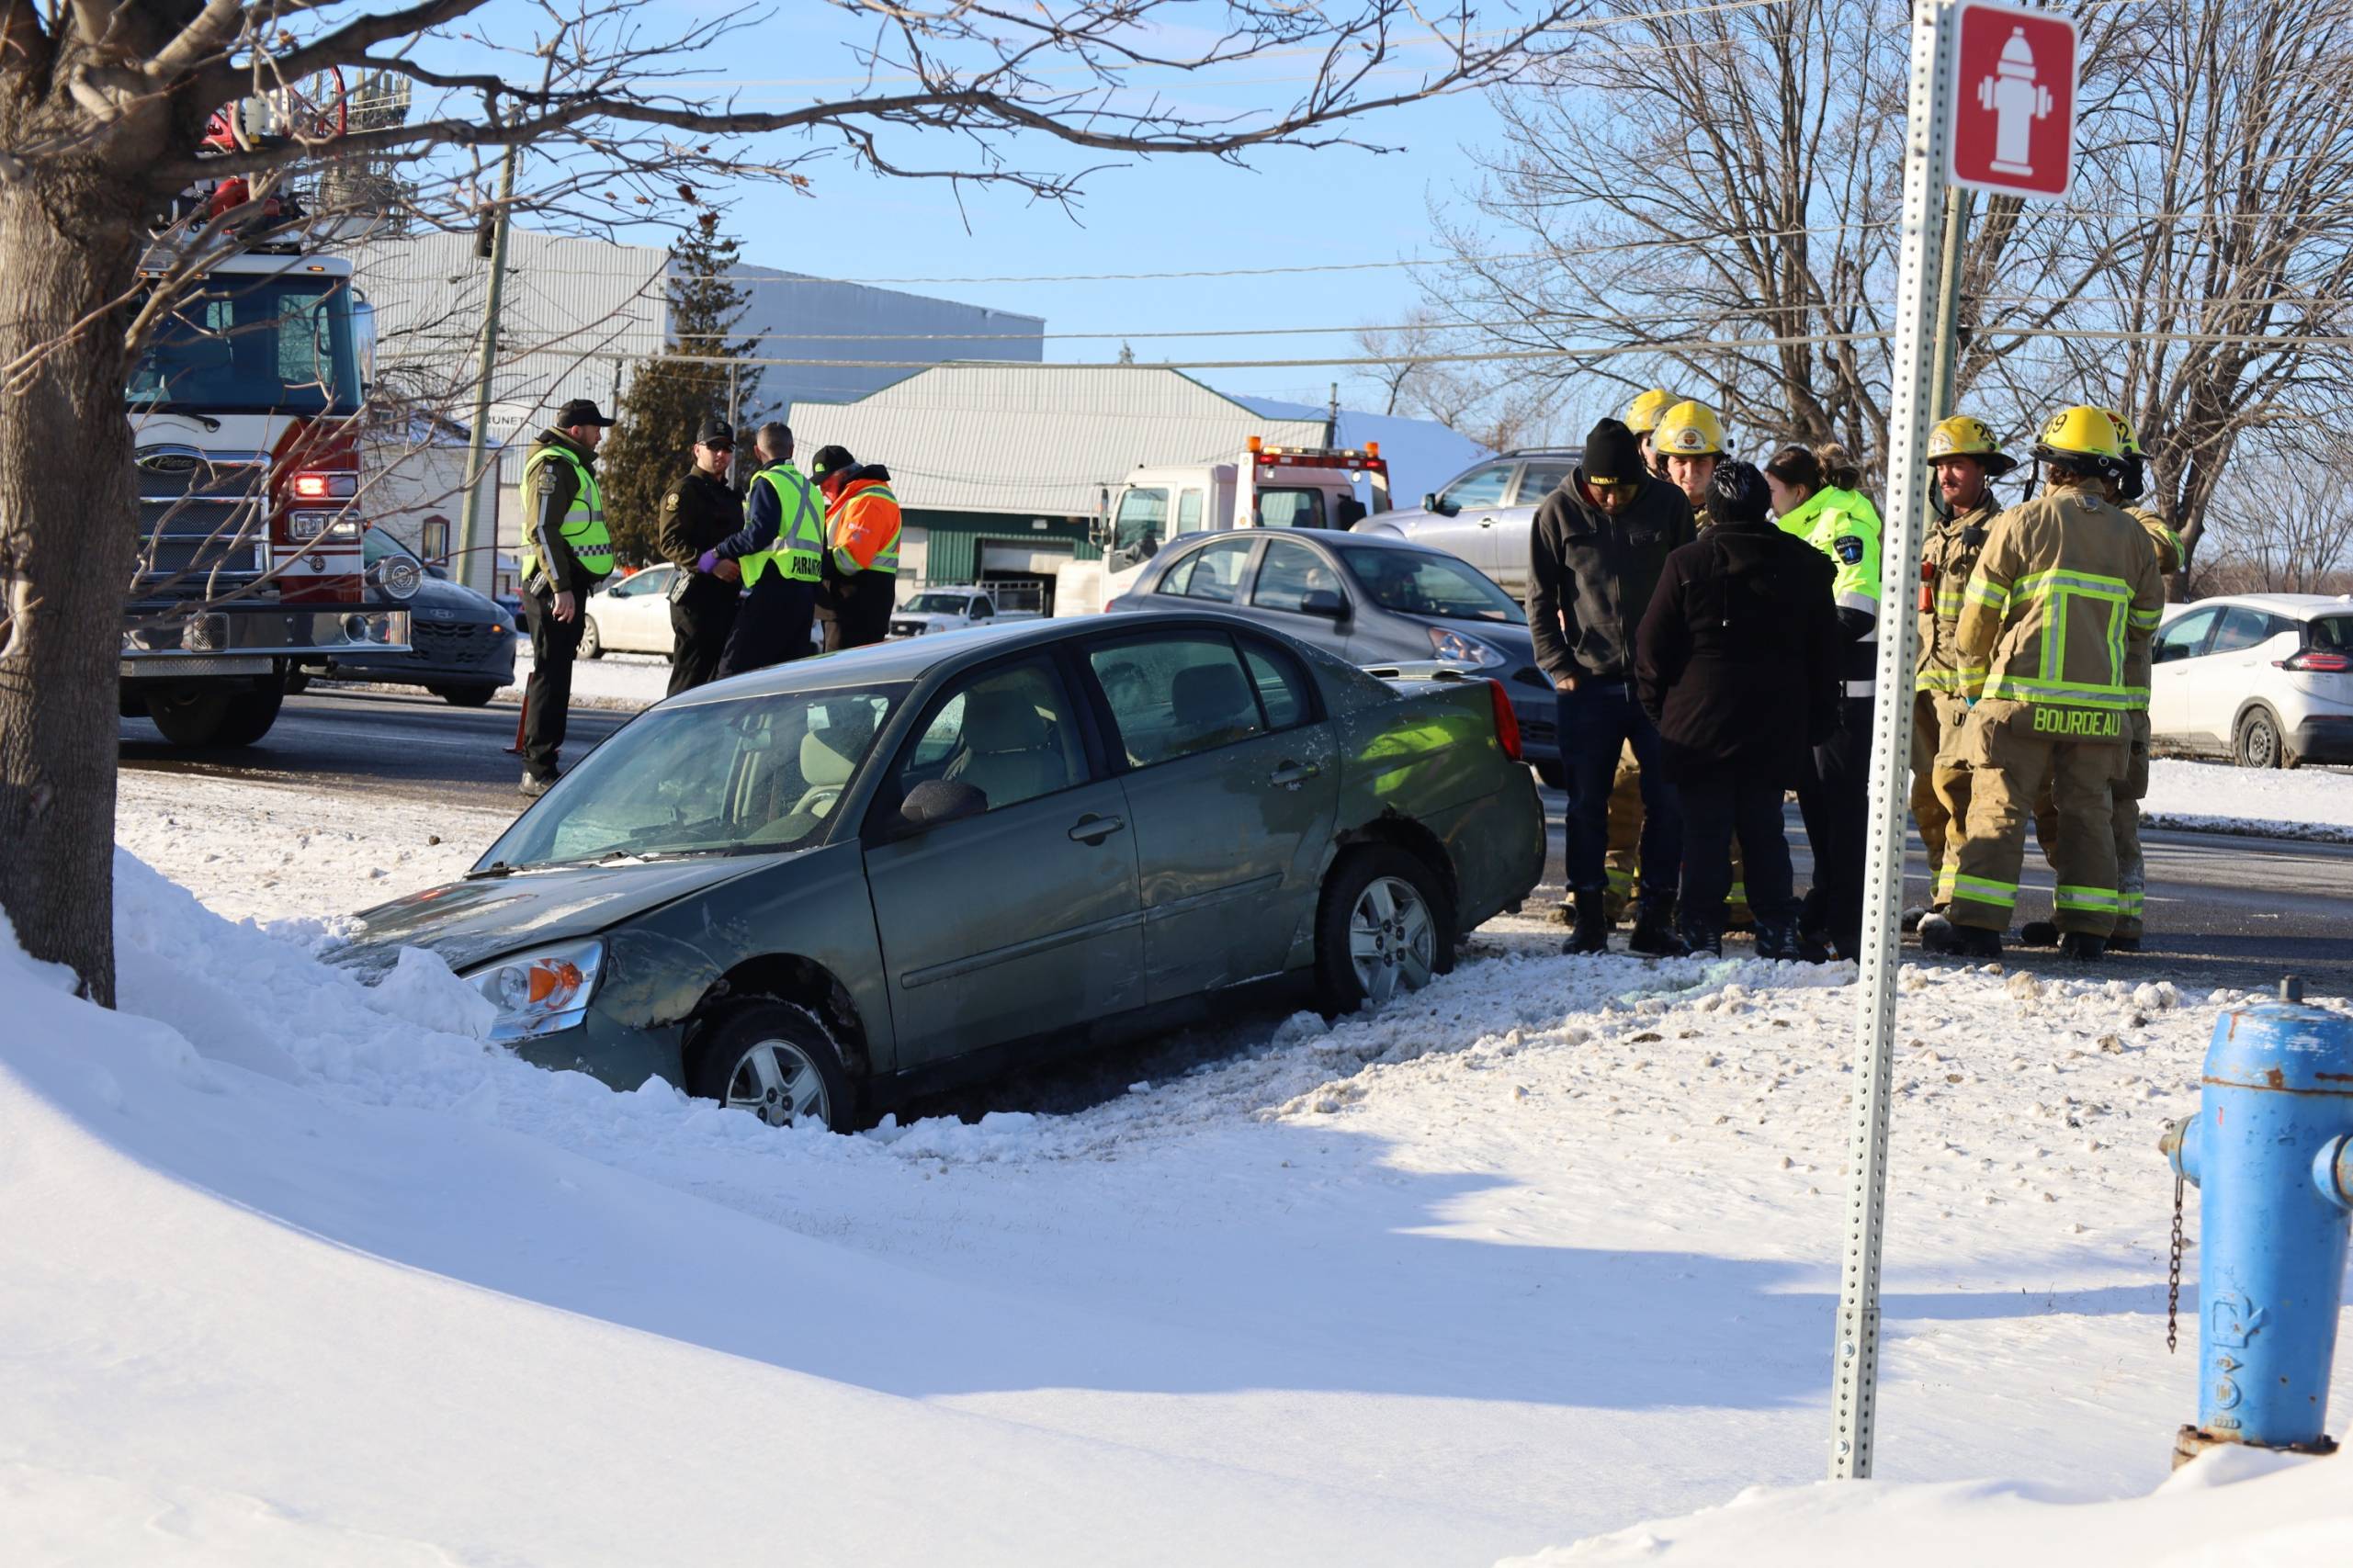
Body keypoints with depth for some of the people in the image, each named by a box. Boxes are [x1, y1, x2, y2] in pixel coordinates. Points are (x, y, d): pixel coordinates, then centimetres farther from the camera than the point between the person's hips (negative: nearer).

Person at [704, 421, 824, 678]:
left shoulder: (768, 482, -5)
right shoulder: (810, 489, 21)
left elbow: (760, 532, -20)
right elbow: (821, 547, 22)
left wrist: (718, 554, -11)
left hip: (774, 590, -8)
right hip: (806, 594, 8)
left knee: (734, 667, -9)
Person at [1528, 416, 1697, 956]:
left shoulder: (1669, 505, -1)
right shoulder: (1557, 512, -2)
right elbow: (1541, 599, 5)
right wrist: (1559, 666, -2)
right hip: (1590, 684, 0)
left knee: (1666, 800, 0)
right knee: (1587, 804, 1)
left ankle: (1655, 915, 9)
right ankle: (1589, 916, 9)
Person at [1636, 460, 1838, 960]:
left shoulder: (1687, 563, -6)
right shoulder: (1804, 565, 4)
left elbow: (1653, 646, -4)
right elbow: (1824, 652, 9)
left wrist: (1657, 704, 9)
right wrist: (1818, 721, 16)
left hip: (1700, 726, -3)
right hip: (1776, 730, 3)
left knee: (1705, 831, 1)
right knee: (1765, 829, 11)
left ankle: (1701, 932, -1)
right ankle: (1778, 932, 9)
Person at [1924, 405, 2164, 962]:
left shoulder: (2023, 521, -2)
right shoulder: (2132, 536, 11)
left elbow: (1980, 610, 1)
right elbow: (2145, 622, 16)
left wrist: (1979, 655, 21)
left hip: (2024, 696, -4)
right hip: (2100, 704, 4)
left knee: (1999, 808, -3)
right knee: (2088, 812, 10)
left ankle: (1977, 924, -8)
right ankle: (2087, 930, 9)